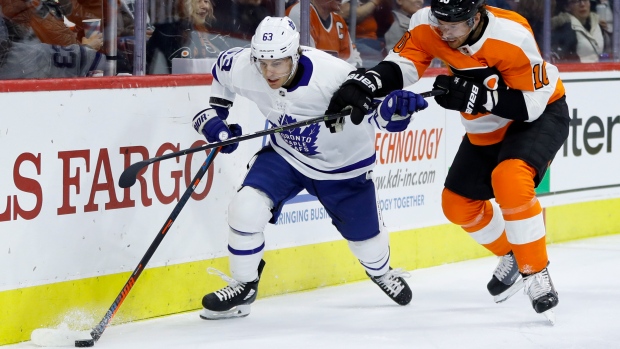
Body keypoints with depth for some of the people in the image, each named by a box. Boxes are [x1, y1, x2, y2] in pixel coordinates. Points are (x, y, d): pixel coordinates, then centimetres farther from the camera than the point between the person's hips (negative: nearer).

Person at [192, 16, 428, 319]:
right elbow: (223, 66, -1)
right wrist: (213, 114, -5)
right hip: (286, 154, 2)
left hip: (342, 164, -2)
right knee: (246, 208, -19)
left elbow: (375, 110, -32)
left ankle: (381, 271, 52)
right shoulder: (243, 68, -25)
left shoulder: (333, 75, -38)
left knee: (364, 235, 14)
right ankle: (243, 287, 3)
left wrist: (395, 107, -54)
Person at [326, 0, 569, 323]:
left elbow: (532, 103, -29)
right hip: (487, 129, 7)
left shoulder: (512, 37, -33)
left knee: (509, 179, -32)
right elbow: (400, 66, -21)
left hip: (541, 114, -7)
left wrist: (475, 96, -39)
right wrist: (361, 86, -40)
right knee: (458, 204, 9)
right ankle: (512, 256, 35)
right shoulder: (427, 26, -18)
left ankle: (537, 275, -19)